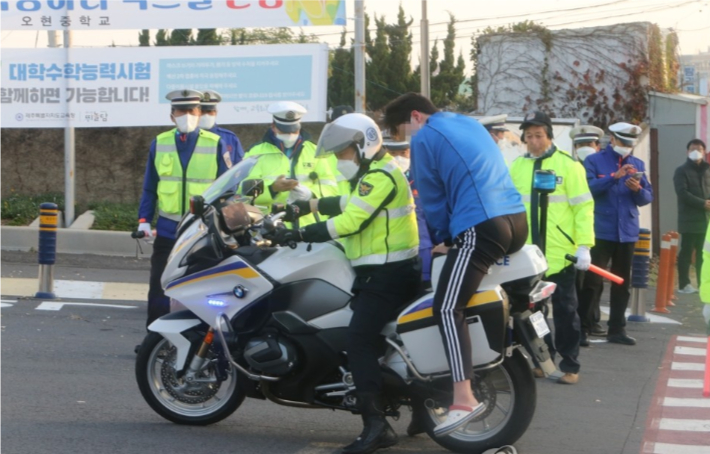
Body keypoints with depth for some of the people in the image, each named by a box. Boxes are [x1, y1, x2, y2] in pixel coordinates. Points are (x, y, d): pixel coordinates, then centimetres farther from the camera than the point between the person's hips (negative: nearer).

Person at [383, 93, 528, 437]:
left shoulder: (424, 138, 1)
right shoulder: (469, 124, 25)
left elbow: (432, 197, 2)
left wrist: (443, 237, 16)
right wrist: (452, 235, 37)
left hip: (481, 226, -9)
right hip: (517, 219, 9)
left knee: (447, 308, -13)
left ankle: (464, 399, -25)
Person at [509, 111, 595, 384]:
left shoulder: (568, 164, -5)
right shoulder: (517, 166, 8)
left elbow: (583, 207, -7)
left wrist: (584, 245, -14)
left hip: (560, 253, -4)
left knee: (564, 311, 3)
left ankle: (570, 366, 10)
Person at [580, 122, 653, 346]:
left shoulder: (637, 164, 12)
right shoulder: (594, 161, 0)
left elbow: (648, 197, 9)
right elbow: (587, 187, -17)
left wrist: (638, 189, -12)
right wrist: (615, 177, -24)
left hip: (627, 232, 4)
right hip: (600, 232, -4)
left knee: (622, 284, 9)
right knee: (592, 281, -7)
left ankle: (617, 329, 16)